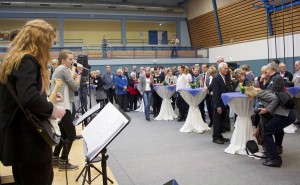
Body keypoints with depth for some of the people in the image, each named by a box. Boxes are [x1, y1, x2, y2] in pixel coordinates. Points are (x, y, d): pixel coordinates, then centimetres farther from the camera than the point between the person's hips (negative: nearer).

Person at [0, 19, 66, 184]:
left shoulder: (15, 59, 13)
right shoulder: (27, 61, -18)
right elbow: (29, 98, -33)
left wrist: (47, 100, 14)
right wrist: (52, 109, -17)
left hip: (21, 137, 10)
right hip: (28, 139, -10)